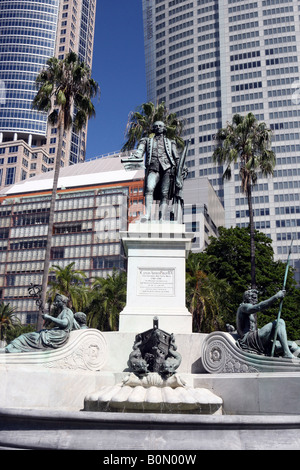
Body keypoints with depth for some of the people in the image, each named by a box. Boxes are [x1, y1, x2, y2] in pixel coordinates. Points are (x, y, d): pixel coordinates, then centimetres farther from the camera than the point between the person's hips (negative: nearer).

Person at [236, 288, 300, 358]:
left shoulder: (252, 313, 31)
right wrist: (276, 297, -21)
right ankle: (287, 354, -28)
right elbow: (258, 307, -19)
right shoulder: (243, 307, 1)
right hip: (249, 341, -9)